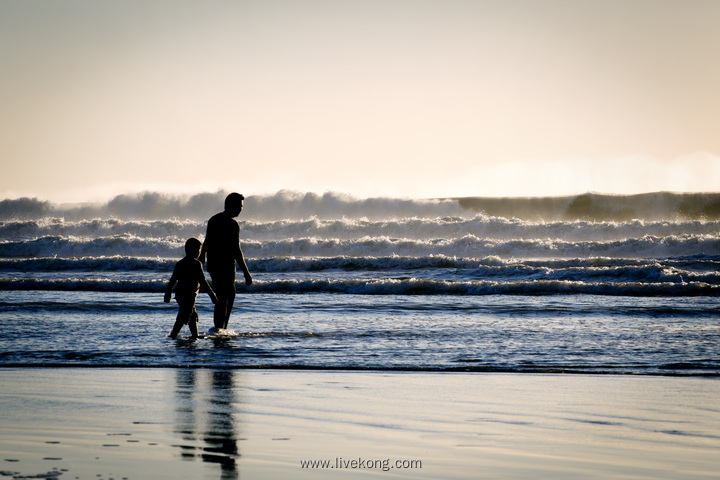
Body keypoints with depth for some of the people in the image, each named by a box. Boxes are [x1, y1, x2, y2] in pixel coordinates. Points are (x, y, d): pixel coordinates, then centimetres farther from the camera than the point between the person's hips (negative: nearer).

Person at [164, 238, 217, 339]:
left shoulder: (179, 263, 11)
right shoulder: (196, 264, -10)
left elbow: (172, 280, 13)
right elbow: (203, 282, -13)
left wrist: (167, 294, 19)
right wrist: (212, 296, -10)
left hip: (179, 294, 8)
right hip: (189, 295, -8)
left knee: (193, 316, 20)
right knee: (183, 318, -9)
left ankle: (195, 335, 26)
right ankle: (173, 334, -17)